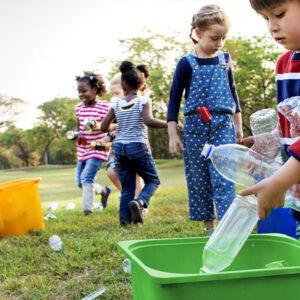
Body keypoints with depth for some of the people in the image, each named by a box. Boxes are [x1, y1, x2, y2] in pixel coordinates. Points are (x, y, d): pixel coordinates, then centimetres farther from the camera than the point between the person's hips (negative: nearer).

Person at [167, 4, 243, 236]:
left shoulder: (225, 60, 9)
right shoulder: (187, 63, -1)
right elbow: (174, 98, 1)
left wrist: (238, 124, 19)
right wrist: (173, 134, -3)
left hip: (223, 125, 1)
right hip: (195, 126, -1)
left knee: (223, 176, -10)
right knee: (199, 179, 3)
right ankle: (209, 225, 13)